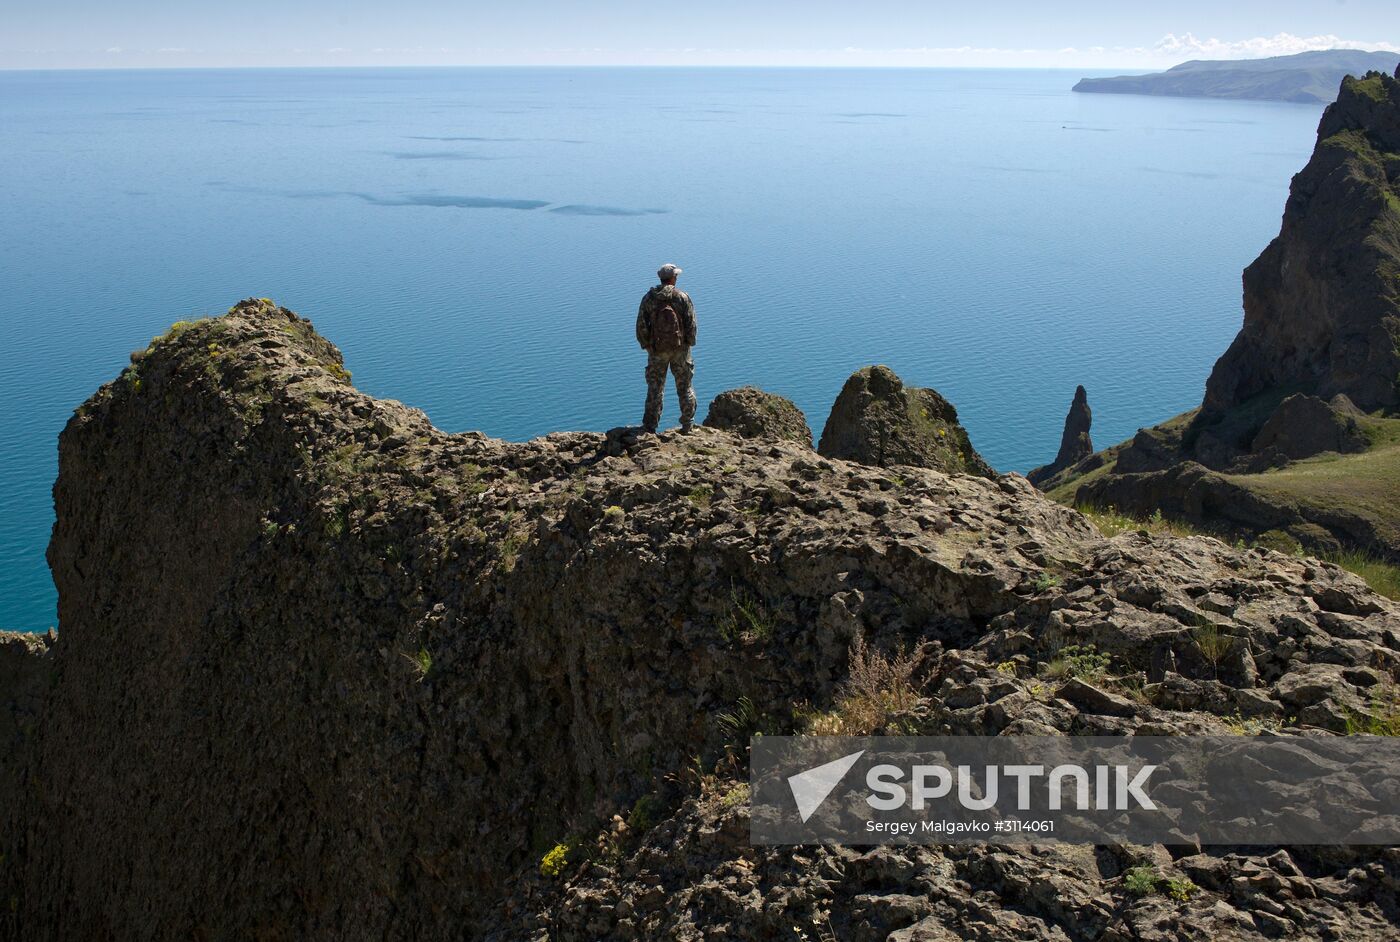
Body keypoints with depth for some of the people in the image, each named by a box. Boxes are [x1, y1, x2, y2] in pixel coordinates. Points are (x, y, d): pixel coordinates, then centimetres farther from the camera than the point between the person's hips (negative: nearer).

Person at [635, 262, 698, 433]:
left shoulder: (648, 298, -4)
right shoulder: (683, 297, -8)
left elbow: (641, 326, -4)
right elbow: (691, 324, -8)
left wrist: (646, 345, 8)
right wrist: (689, 344, 6)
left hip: (657, 350, 1)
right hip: (680, 349, -1)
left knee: (654, 389, 9)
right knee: (684, 387, 12)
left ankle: (649, 426, 9)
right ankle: (687, 425, 16)